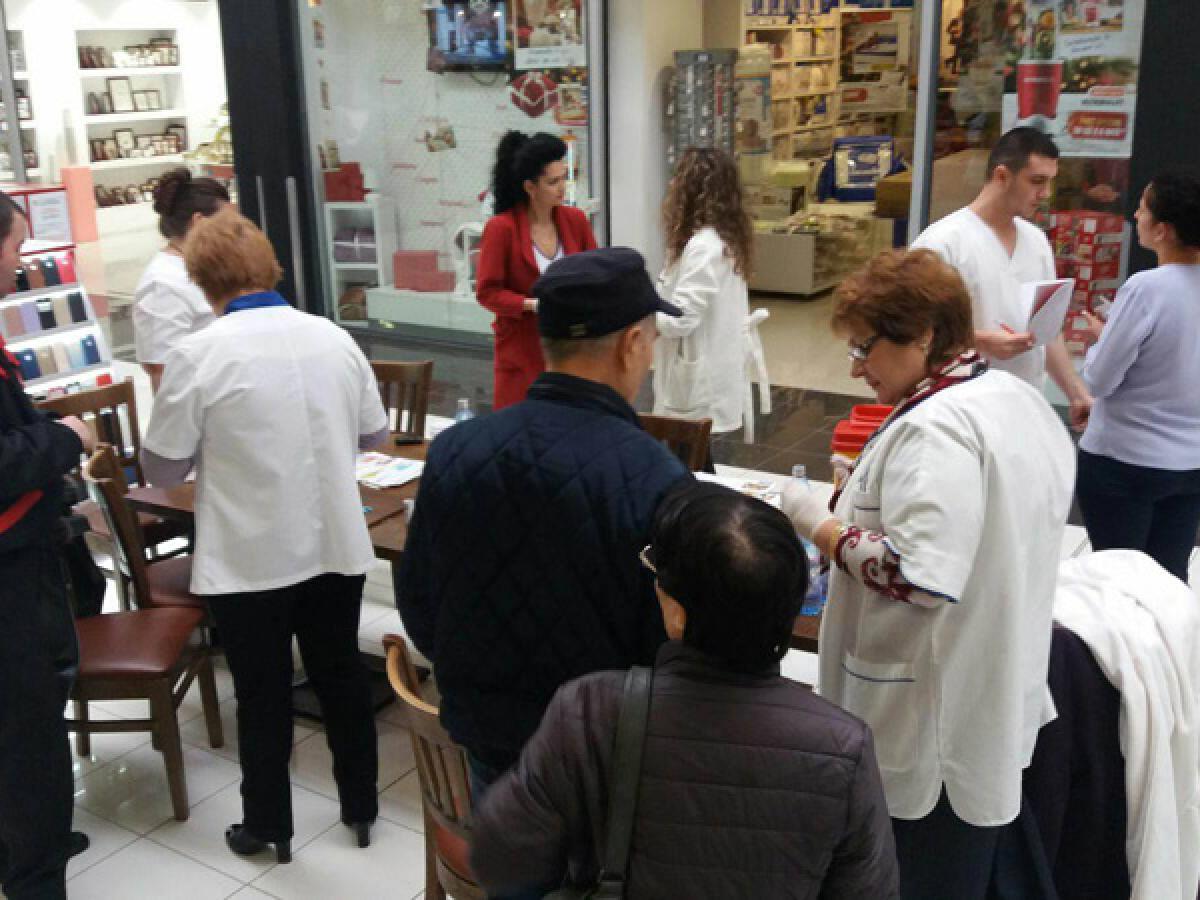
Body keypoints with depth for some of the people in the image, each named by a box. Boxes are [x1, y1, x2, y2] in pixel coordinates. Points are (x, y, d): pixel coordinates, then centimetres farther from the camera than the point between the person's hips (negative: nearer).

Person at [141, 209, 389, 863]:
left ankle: (268, 826, 29)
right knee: (341, 677, 19)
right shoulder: (332, 337, -2)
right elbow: (374, 433, 10)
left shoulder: (197, 355, -14)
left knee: (262, 695, 13)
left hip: (247, 561, -3)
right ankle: (361, 807, 34)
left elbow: (162, 470, -8)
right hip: (336, 546, 4)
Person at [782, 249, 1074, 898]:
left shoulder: (933, 429, -24)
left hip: (933, 734, -10)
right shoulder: (1022, 400, 7)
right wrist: (868, 498, 15)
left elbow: (919, 576, -31)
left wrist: (819, 525, -19)